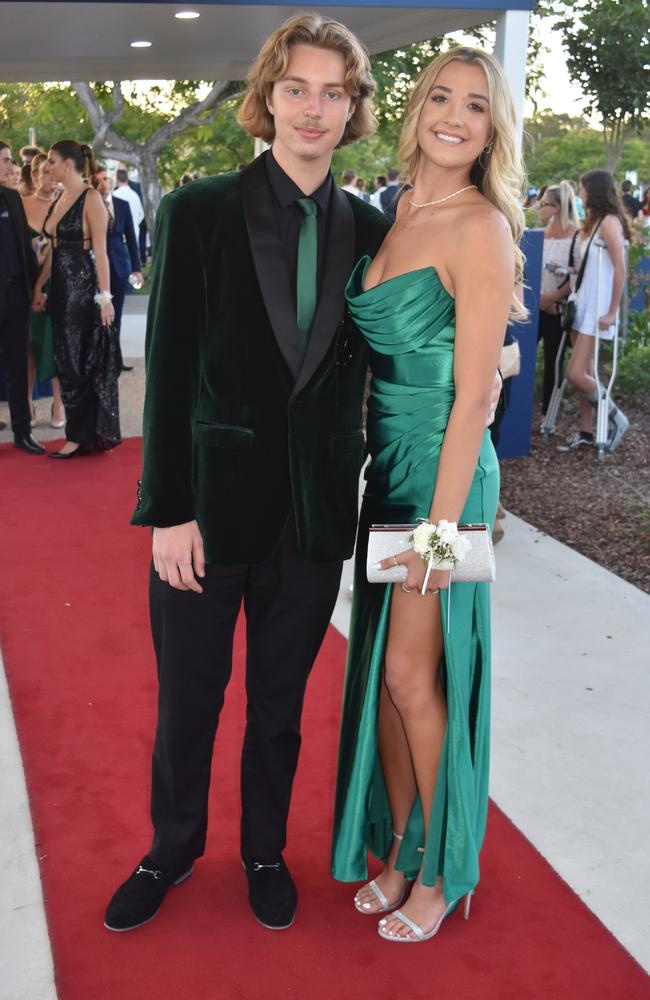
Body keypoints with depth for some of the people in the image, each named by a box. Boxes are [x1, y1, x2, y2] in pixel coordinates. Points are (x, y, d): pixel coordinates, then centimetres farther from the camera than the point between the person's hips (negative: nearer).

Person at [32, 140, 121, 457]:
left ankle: (82, 435, 6)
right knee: (67, 361, 10)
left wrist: (105, 295, -19)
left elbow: (100, 251, -15)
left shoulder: (90, 199, -10)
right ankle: (84, 434, 18)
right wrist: (39, 286, 15)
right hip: (61, 288, 8)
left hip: (84, 287, -8)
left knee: (82, 361, -2)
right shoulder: (59, 199, 14)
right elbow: (54, 249, 16)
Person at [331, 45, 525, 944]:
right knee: (382, 667, 13)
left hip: (443, 468, -7)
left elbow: (473, 392, -17)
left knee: (414, 675, 2)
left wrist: (441, 522, -18)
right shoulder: (394, 213, 10)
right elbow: (379, 355, 12)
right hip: (385, 464, 7)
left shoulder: (480, 226, -13)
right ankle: (397, 849, 31)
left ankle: (442, 870, 23)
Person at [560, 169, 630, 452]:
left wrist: (612, 312, -18)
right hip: (580, 304, 8)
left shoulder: (609, 222, -13)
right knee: (585, 373, 10)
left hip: (596, 310, -8)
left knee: (576, 374, -11)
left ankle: (615, 418, 7)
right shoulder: (591, 221, 14)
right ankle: (586, 432, 16)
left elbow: (620, 270, -17)